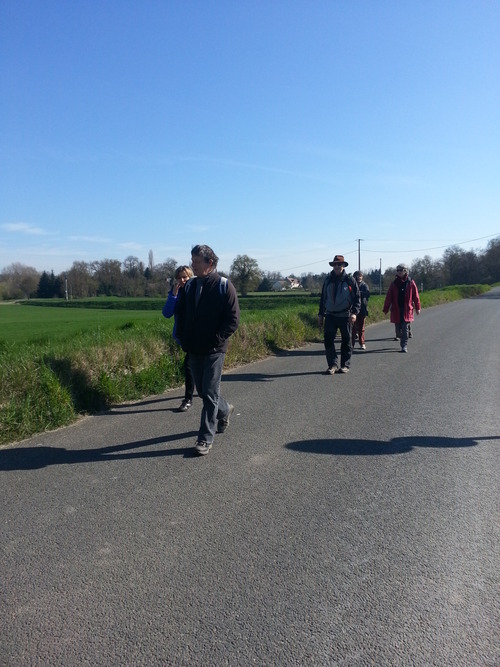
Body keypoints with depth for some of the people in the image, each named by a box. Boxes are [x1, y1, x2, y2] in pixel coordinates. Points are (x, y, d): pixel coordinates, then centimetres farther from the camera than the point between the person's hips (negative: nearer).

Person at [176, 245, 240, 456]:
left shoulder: (224, 286, -9)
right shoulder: (188, 286, 7)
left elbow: (233, 319, -11)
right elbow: (180, 314, 17)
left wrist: (216, 340, -15)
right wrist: (183, 339, 5)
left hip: (214, 350, -6)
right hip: (193, 350, 6)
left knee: (209, 393, -4)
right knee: (203, 391, 16)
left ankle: (206, 438, 4)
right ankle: (224, 409, 44)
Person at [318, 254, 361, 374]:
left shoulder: (350, 280, -1)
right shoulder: (328, 280, 9)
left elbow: (357, 298, -1)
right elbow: (323, 298, 15)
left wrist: (354, 312, -14)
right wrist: (321, 314, 11)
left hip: (345, 316, -2)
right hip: (330, 316, 2)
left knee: (346, 341, 5)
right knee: (328, 340, -7)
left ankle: (345, 365, 15)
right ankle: (332, 364, 0)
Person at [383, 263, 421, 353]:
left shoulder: (411, 282, 0)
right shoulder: (394, 283, 4)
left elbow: (416, 296, 4)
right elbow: (388, 297, 3)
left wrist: (417, 308, 5)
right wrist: (386, 309, 1)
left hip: (407, 309, -2)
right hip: (396, 309, 2)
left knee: (405, 328, -6)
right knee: (398, 328, 9)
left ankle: (404, 346, -2)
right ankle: (403, 344, 28)